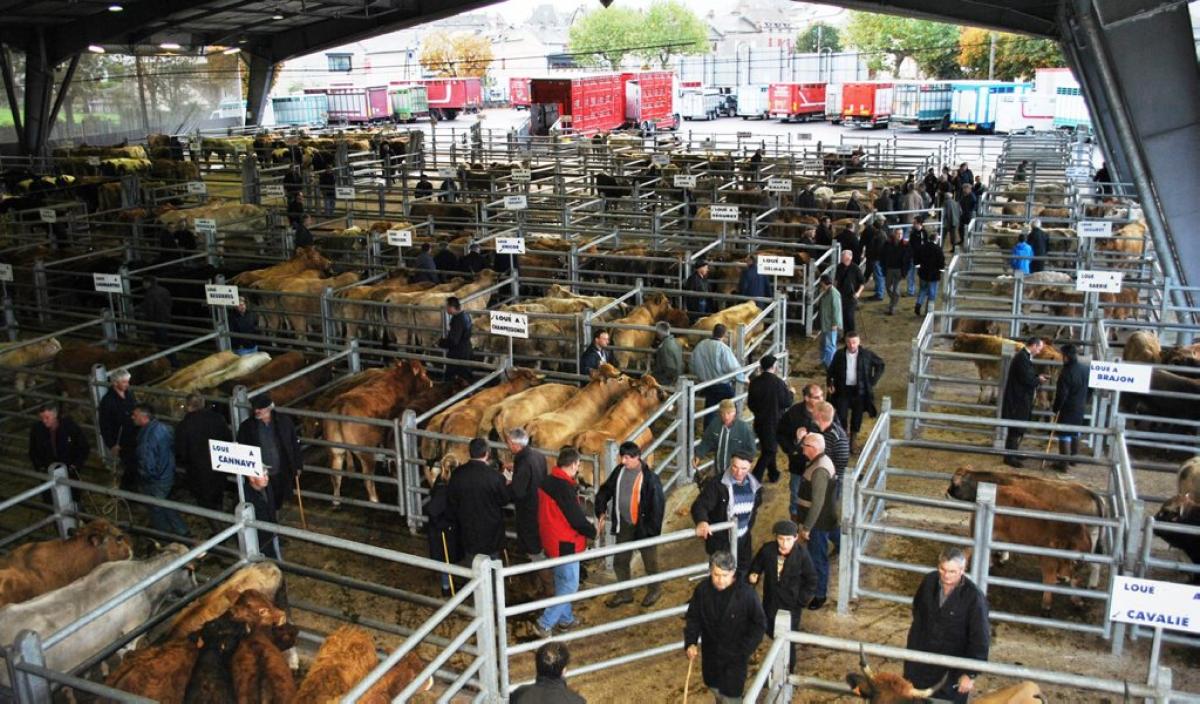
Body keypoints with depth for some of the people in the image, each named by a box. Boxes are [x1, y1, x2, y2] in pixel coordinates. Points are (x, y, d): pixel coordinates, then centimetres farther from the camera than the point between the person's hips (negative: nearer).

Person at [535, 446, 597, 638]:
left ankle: (565, 619, 32)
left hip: (552, 541, 9)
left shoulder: (547, 482, 4)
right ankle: (544, 624, 2)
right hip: (565, 544, -9)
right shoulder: (564, 487, -25)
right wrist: (592, 531, -4)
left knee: (562, 582, 21)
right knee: (570, 585, 0)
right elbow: (576, 518, -22)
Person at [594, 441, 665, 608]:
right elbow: (605, 491, 8)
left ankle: (655, 590, 39)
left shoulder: (649, 477, -22)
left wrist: (652, 529, -19)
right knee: (619, 561, 15)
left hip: (643, 526, -5)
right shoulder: (619, 471, -5)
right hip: (623, 525, 5)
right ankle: (624, 593, 34)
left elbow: (658, 504, -19)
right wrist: (601, 512, -2)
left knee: (650, 561, 15)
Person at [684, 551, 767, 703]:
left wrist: (744, 650, -16)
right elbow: (693, 617, -1)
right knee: (717, 691, 24)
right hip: (710, 653, 4)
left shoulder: (746, 593, -25)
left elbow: (760, 624, -12)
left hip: (735, 655, -4)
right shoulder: (702, 589, -15)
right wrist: (690, 642, -15)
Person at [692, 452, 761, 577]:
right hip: (721, 539, -6)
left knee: (744, 571, 23)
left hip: (743, 538, 6)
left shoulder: (754, 485, -2)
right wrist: (702, 521, -48)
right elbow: (700, 505, -28)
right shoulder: (717, 484, -22)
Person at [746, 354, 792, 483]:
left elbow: (750, 404, -1)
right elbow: (787, 403, -11)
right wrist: (790, 392, 8)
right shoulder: (779, 383, -18)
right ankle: (755, 477, -4)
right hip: (775, 422, -4)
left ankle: (773, 474, 35)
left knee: (767, 448, 21)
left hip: (760, 421, 4)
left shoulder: (754, 382, -8)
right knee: (770, 450, 6)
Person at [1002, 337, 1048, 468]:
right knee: (1016, 429, -4)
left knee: (1018, 429, 18)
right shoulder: (1022, 357, -21)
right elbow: (1026, 379, -24)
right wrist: (1038, 380, -7)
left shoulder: (1025, 356, 11)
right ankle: (1009, 457, 3)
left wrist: (1037, 377, 2)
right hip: (1018, 400, -10)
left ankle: (1012, 454, 29)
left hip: (1021, 399, 10)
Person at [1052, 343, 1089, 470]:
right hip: (1081, 407, 7)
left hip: (1068, 408, -7)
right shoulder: (1085, 369, 0)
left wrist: (1056, 409, -9)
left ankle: (1064, 463, 1)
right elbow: (1089, 389, 10)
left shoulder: (1066, 372, -21)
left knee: (1065, 435, -1)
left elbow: (1061, 394, -20)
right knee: (1076, 433, 21)